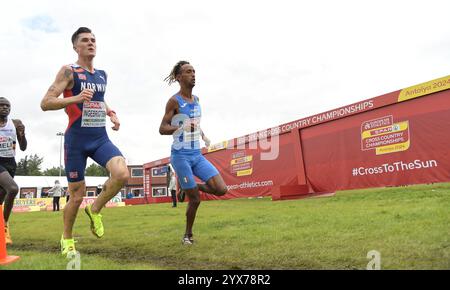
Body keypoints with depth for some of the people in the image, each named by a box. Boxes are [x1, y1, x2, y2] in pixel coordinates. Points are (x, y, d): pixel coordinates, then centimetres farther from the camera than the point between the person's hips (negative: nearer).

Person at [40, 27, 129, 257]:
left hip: (101, 138, 4)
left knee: (122, 174, -23)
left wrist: (111, 114, 11)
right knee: (77, 195, 4)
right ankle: (67, 238, 30)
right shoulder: (68, 71, -6)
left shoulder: (102, 75, 12)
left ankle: (95, 209, 5)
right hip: (76, 140, -4)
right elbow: (45, 103, -13)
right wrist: (76, 98, -27)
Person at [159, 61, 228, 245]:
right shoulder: (174, 101, -9)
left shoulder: (196, 99, 12)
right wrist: (182, 127, -28)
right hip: (181, 155, -6)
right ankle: (188, 234, 22)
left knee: (221, 189, -7)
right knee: (195, 199, -2)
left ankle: (194, 187, 22)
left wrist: (203, 136, 14)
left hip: (197, 155, 6)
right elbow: (162, 129, -12)